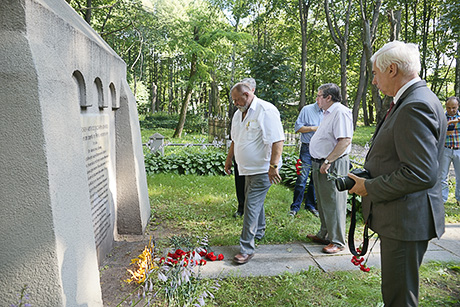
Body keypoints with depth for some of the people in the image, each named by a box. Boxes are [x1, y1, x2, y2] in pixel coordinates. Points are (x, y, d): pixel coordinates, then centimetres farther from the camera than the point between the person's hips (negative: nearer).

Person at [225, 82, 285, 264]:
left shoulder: (266, 111, -17)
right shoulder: (239, 113, 11)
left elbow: (278, 140, -23)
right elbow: (235, 140, 23)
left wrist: (273, 166, -28)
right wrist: (229, 159, 25)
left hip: (262, 169, -8)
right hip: (247, 168, 8)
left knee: (252, 206, -8)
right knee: (255, 202, 20)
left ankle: (247, 248, -1)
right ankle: (259, 232, 41)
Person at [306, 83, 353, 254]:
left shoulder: (341, 112, -16)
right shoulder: (328, 113, 17)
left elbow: (345, 140, -25)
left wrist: (327, 162, -24)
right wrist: (320, 162, 17)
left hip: (332, 165, -10)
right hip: (320, 164, 10)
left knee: (334, 203, -2)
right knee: (323, 203, 18)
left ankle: (337, 241, 10)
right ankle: (324, 235, 31)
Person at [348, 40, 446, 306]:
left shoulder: (415, 106, -21)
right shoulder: (412, 100, 12)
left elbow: (421, 173, -27)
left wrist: (369, 187, -17)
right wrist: (369, 176, 9)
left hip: (407, 221, -10)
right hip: (400, 217, 10)